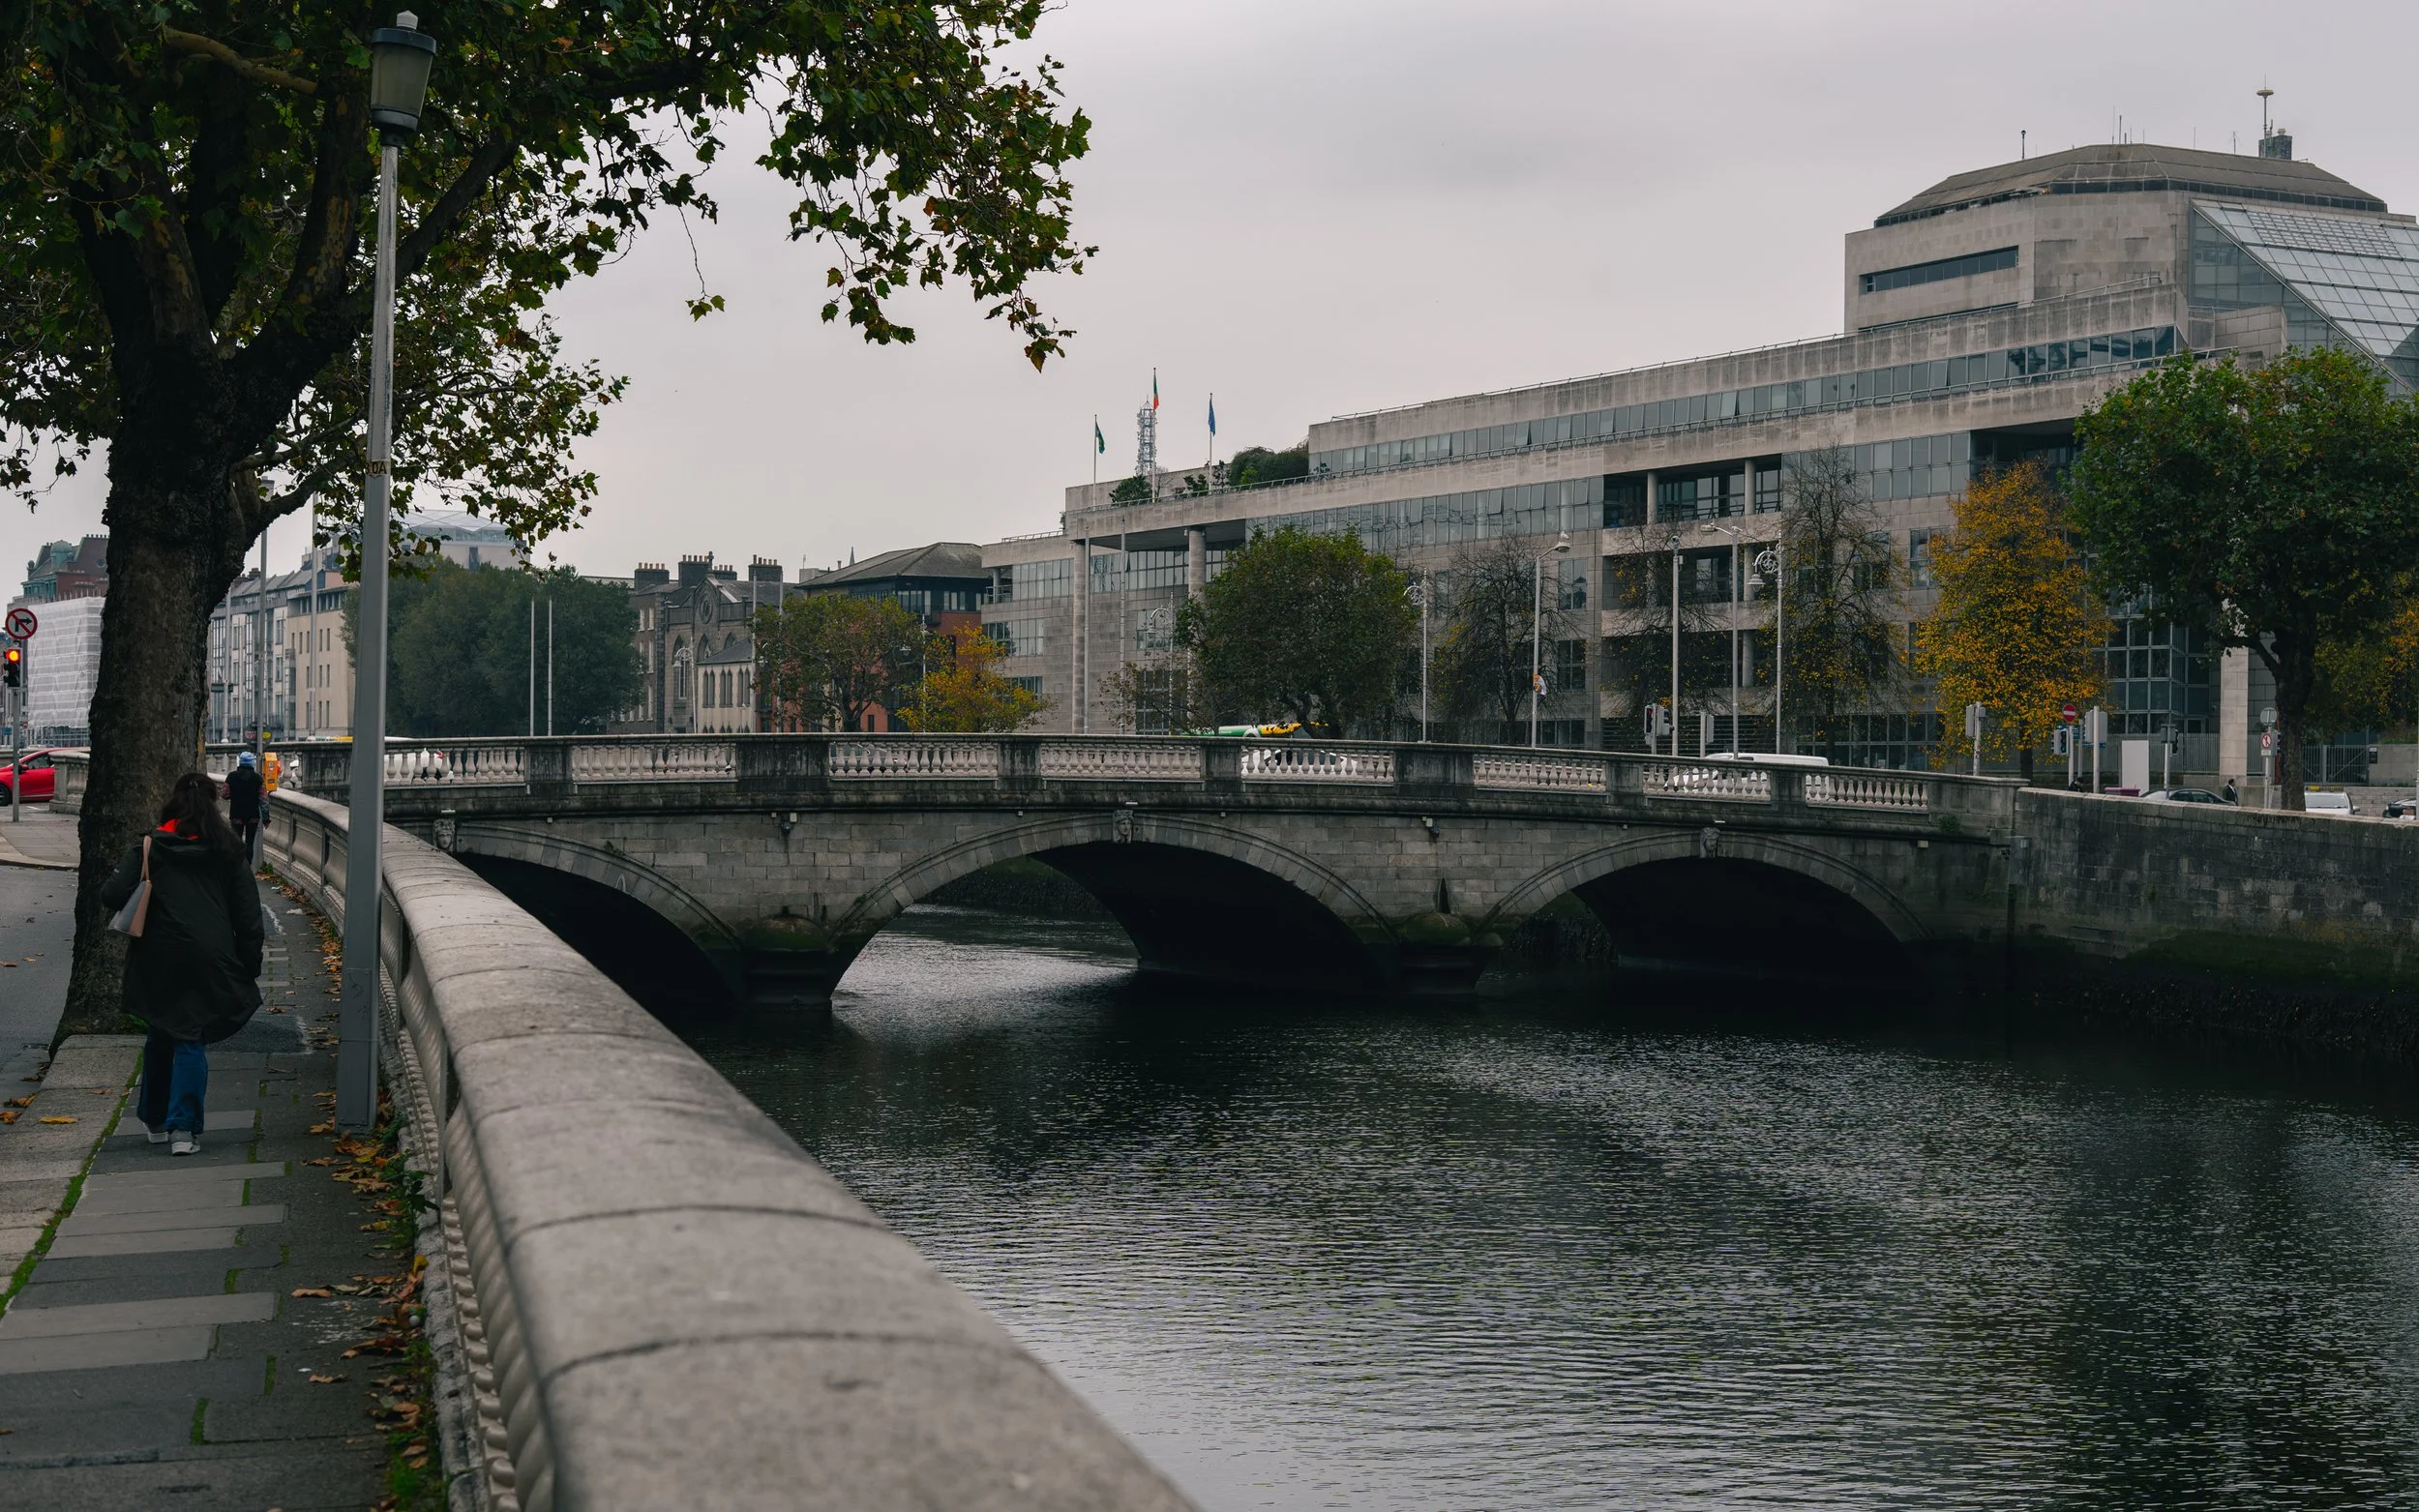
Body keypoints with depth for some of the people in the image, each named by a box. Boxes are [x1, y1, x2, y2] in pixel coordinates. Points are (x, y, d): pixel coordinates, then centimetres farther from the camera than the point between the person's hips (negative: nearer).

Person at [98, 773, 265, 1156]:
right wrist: (250, 966, 9)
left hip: (159, 961, 0)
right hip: (211, 961, 0)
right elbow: (248, 915, 4)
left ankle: (156, 1121, 27)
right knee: (191, 1039, 4)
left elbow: (113, 896, -9)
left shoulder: (150, 848, 0)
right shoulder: (228, 852, 4)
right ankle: (183, 1128, -7)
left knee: (159, 1038, 17)